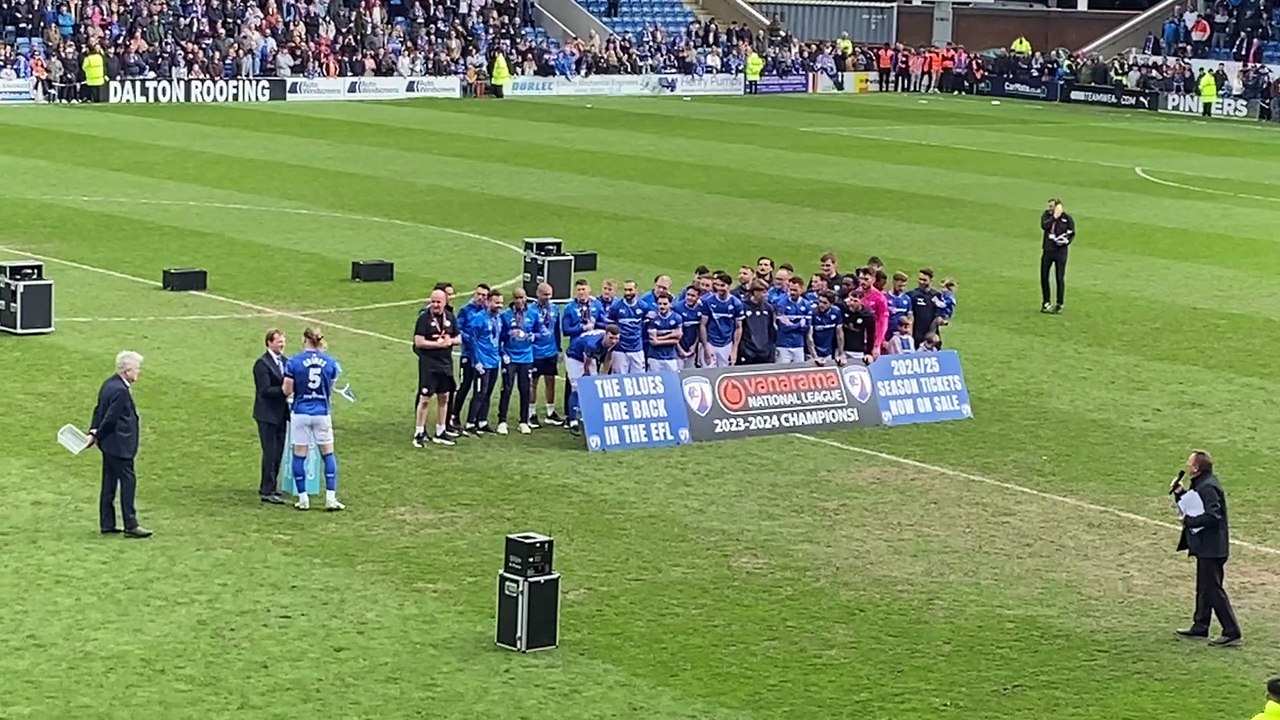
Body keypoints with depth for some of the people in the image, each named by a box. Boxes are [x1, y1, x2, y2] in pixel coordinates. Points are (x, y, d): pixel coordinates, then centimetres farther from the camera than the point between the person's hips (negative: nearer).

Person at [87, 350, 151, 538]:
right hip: (119, 445, -10)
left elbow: (99, 410, 10)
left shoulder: (110, 384, 10)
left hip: (110, 445, 10)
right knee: (128, 481, -4)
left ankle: (107, 524, 19)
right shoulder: (120, 390, -22)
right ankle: (130, 525, -1)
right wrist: (97, 436, -7)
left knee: (109, 483, 13)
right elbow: (110, 418, -20)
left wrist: (93, 432, 3)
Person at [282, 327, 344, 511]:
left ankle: (303, 499, 9)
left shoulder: (294, 362, -8)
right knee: (328, 455, 10)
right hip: (322, 413, 1)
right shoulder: (330, 361, -2)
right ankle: (331, 498, 6)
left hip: (301, 413, -1)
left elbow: (287, 390, -7)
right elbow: (332, 388, 5)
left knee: (299, 455, 7)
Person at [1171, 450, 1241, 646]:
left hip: (1211, 547, -11)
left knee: (1213, 589, -8)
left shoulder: (1207, 487, -21)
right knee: (1204, 588, 19)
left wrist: (1189, 521, -20)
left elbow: (1212, 516, -29)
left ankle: (1231, 632, -6)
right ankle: (1200, 626, 30)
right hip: (1206, 546, 11)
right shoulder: (1200, 484, 11)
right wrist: (1180, 493, 4)